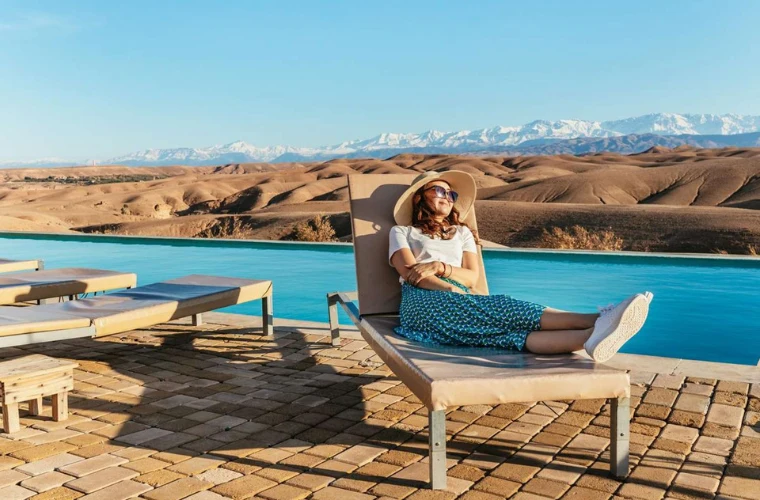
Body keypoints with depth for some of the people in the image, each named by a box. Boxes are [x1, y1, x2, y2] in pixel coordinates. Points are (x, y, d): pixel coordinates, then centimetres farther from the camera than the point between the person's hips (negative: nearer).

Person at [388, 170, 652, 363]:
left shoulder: (462, 232, 31)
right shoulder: (402, 232, 20)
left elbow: (472, 277, 13)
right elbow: (410, 273, 0)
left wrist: (439, 267, -8)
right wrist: (454, 291, -15)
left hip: (459, 305, 3)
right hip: (424, 303, -3)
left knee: (510, 332, -33)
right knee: (502, 309, -32)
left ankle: (591, 336, -63)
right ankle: (595, 321, -53)